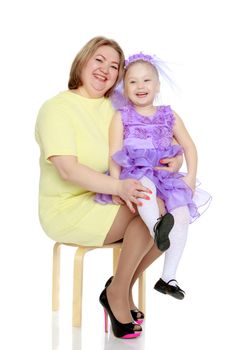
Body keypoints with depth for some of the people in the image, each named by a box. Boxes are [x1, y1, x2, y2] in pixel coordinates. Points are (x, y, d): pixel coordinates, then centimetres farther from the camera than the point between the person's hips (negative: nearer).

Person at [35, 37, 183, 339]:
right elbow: (68, 169, -23)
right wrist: (118, 186, -37)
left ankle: (122, 287, 5)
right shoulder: (57, 108, -11)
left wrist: (176, 157, -12)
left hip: (106, 202, 7)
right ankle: (117, 293, -6)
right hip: (67, 209, -7)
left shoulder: (116, 109, 8)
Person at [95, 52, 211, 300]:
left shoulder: (169, 116, 15)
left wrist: (191, 176, 3)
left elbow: (189, 146, 18)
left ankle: (168, 277, -10)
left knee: (182, 215, -17)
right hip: (133, 174, -3)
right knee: (145, 184, -39)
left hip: (164, 175, 3)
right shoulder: (122, 116, 7)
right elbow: (114, 153, -2)